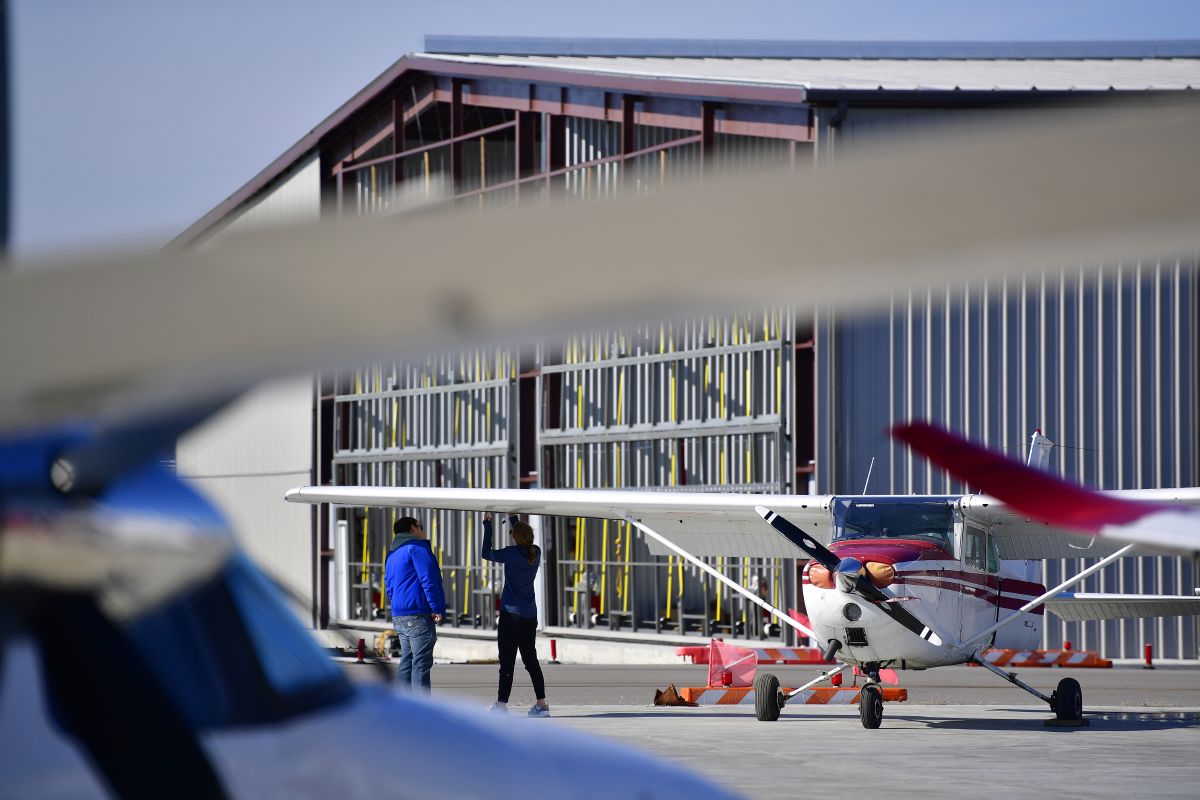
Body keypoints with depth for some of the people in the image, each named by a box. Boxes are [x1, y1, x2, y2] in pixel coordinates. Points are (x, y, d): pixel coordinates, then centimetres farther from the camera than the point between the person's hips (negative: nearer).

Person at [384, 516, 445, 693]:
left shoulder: (392, 554, 21)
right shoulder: (418, 547, -8)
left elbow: (389, 587, 22)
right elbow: (428, 580, -15)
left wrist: (398, 607, 18)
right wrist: (437, 609, -13)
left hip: (399, 617, 9)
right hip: (418, 616, -9)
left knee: (407, 663, 12)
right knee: (421, 664, -9)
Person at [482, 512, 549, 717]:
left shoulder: (512, 553, -14)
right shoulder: (536, 553, 3)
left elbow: (487, 553, -1)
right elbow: (524, 543, 26)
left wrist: (487, 524, 7)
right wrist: (513, 517, 36)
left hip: (511, 614, -6)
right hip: (530, 615, 6)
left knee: (507, 660, -6)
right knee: (530, 659, 12)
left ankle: (501, 705, -8)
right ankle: (542, 704, 10)